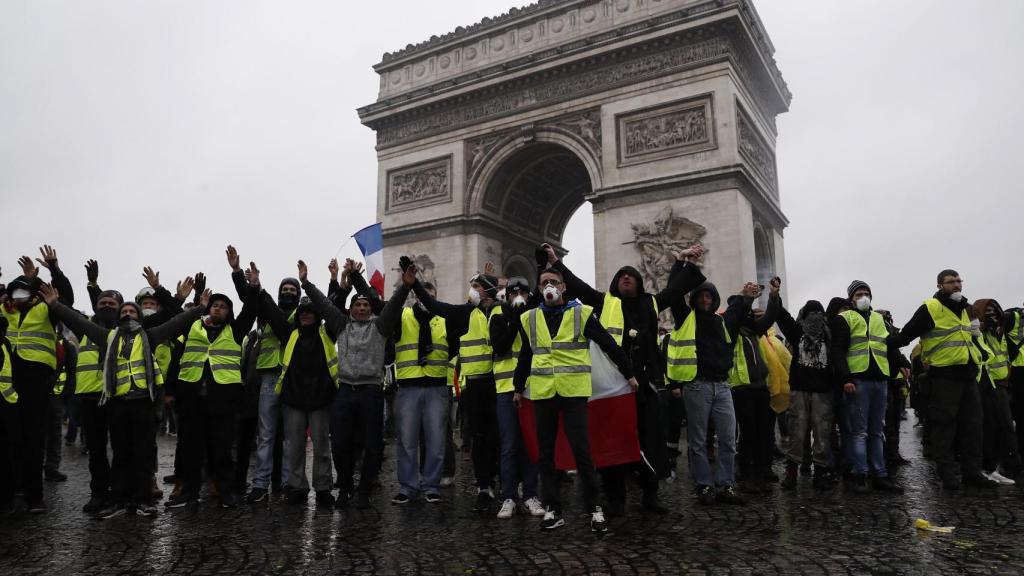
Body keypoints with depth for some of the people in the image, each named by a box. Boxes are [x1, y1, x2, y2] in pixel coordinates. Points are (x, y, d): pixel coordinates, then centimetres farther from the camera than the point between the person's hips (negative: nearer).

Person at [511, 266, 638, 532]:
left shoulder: (582, 313, 0)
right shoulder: (529, 319, 10)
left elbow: (609, 345, 5)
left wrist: (628, 374, 8)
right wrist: (518, 388, 25)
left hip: (573, 392, -3)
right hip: (542, 394, 4)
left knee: (581, 451, -4)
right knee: (545, 454, 7)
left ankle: (595, 509, 9)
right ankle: (552, 510, 17)